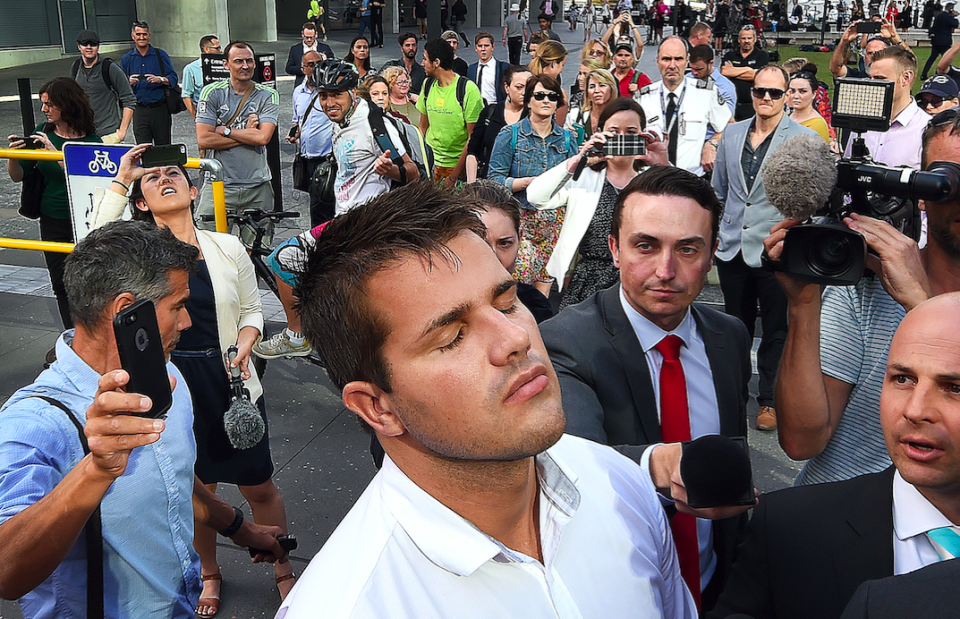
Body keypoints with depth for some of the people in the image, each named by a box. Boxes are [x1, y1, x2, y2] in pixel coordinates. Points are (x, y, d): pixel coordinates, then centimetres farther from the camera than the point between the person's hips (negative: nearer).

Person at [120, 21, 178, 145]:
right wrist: (129, 83, -13)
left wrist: (160, 79, -19)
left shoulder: (160, 55, 6)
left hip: (160, 108, -1)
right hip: (139, 110, 1)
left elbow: (173, 78, 0)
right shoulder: (126, 59, 11)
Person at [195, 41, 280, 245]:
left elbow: (263, 137, -11)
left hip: (257, 187, 1)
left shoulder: (268, 96, 4)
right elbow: (203, 140, -7)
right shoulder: (212, 93, 2)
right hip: (219, 185, -1)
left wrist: (224, 131, -7)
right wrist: (246, 133, -6)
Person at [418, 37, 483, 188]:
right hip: (430, 162, 4)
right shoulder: (428, 85, 6)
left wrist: (454, 177, -16)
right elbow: (423, 128, 13)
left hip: (458, 165, -4)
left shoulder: (468, 89, -12)